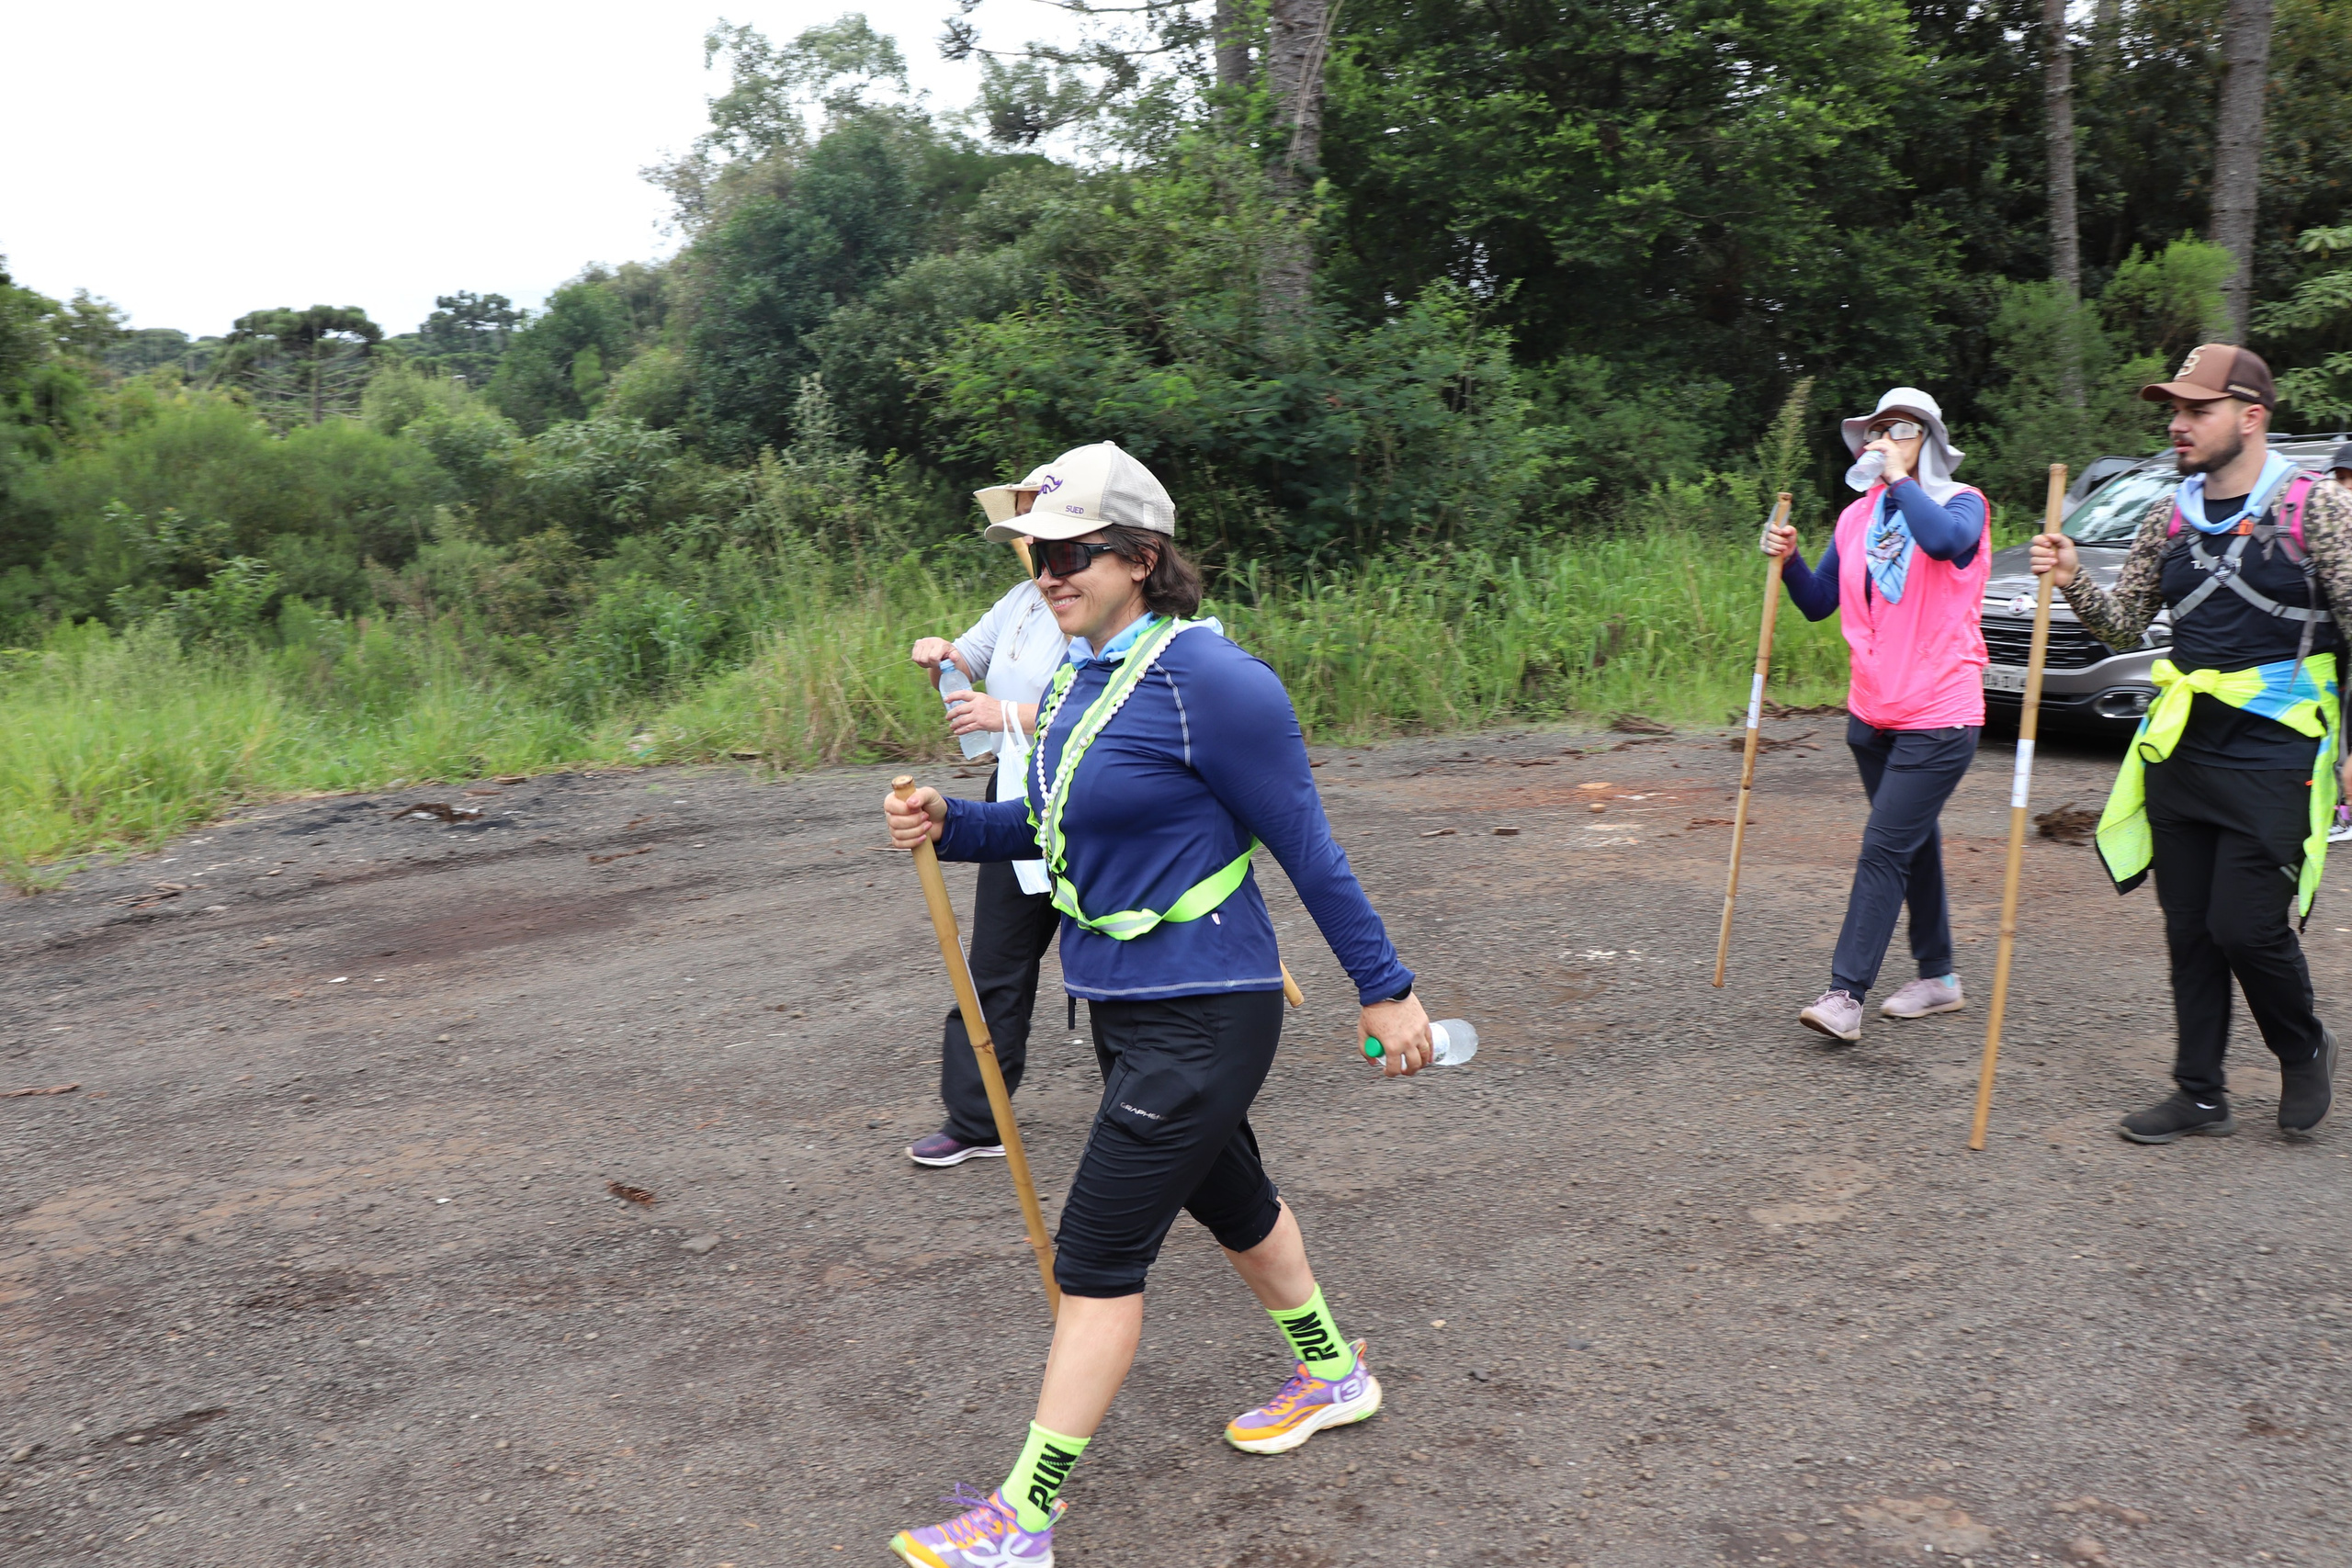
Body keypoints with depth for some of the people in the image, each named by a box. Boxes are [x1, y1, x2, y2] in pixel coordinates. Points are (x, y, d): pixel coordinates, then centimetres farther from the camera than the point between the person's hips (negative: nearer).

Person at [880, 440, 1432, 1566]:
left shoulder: (1205, 679, -21)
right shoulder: (1080, 677, 5)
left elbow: (1306, 846, -16)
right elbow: (1053, 825, 16)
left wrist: (1386, 990, -11)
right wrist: (950, 827, -3)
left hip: (1202, 1014, -9)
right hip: (1127, 1005, 9)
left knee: (1098, 1254, -3)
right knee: (1226, 1196, 25)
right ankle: (1333, 1377, 48)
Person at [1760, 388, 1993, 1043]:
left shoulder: (1960, 503, -5)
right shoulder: (1856, 518, 11)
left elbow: (1945, 539, -30)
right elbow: (1819, 603, 12)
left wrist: (1899, 477, -18)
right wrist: (1788, 560, -5)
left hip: (1938, 717, -6)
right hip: (1872, 713, 7)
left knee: (1884, 850, -11)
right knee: (1914, 844, 16)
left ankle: (1845, 994, -11)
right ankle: (1938, 976, 28)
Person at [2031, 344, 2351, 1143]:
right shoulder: (2170, 517, 9)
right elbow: (2124, 625, 12)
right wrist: (2074, 582, -7)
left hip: (2272, 754, -5)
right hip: (2180, 749, 5)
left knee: (2245, 926, -7)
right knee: (2189, 932, 8)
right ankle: (2201, 1094, 20)